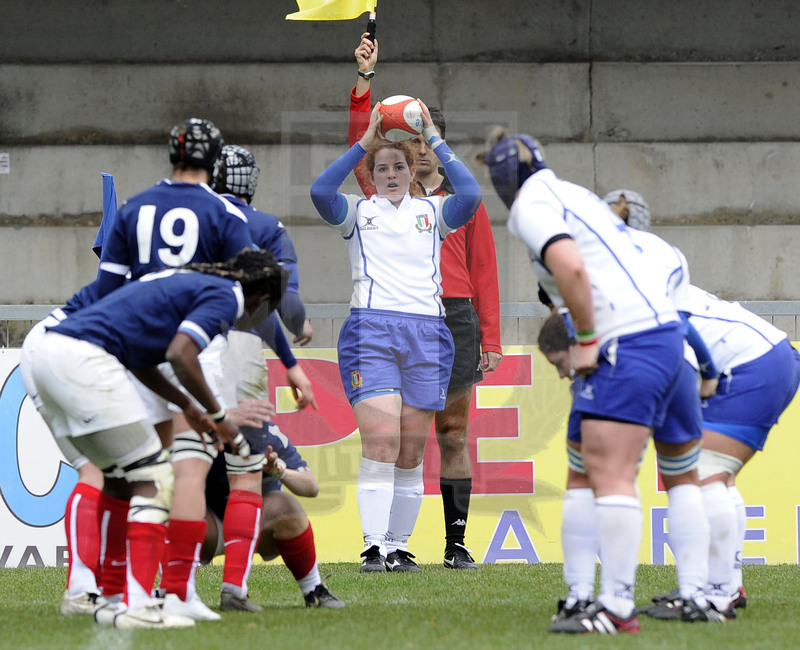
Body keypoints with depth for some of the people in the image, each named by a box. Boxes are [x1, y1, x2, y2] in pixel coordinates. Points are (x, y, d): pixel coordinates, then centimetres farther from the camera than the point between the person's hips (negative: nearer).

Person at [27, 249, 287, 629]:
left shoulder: (191, 282, 28)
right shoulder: (225, 296, 1)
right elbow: (181, 354, -14)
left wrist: (188, 406, 33)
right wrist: (218, 416, -2)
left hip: (49, 354, 10)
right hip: (83, 359, -10)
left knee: (121, 480, 20)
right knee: (155, 481, -4)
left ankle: (107, 598, 20)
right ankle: (136, 606, -12)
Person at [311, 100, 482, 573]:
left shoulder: (432, 212, 17)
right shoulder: (358, 212, 13)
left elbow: (471, 196, -3)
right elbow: (320, 192, -6)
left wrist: (435, 141, 0)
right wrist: (364, 144, -7)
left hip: (427, 332, 2)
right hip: (371, 329, -2)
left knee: (412, 450, 2)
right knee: (380, 440, -15)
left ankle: (399, 547, 8)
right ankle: (375, 547, -17)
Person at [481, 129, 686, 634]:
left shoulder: (530, 208, -6)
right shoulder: (571, 195, 22)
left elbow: (570, 267, -22)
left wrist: (588, 340, -13)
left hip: (631, 342, -9)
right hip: (662, 331, 9)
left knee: (610, 475, -11)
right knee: (606, 471, 14)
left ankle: (617, 609, -15)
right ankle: (616, 597, 15)